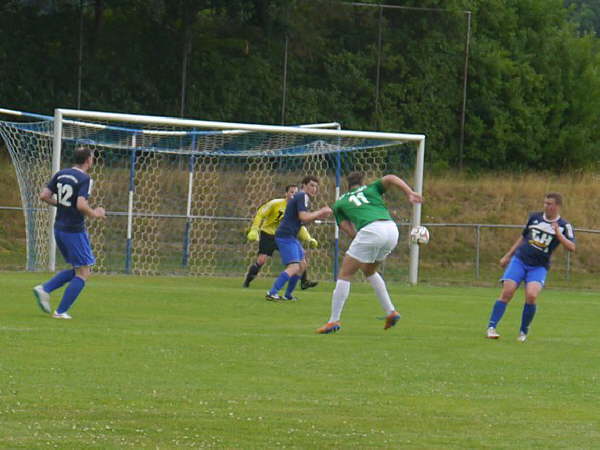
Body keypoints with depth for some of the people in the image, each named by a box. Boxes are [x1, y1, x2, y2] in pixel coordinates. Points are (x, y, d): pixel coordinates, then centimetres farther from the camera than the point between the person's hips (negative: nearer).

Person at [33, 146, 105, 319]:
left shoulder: (61, 174, 7)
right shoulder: (84, 179, -15)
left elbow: (44, 196, 4)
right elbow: (81, 205, -26)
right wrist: (94, 213, -8)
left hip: (59, 229, 8)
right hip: (75, 231, -8)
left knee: (76, 270, 20)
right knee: (83, 272, 3)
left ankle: (44, 289, 5)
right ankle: (61, 311, -1)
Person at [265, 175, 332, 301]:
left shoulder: (299, 196, 21)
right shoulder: (303, 196, -10)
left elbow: (304, 219, 25)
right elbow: (303, 217, -22)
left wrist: (318, 216, 11)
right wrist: (320, 212, -11)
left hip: (291, 237, 11)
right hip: (286, 236, -11)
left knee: (302, 265, 17)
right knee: (294, 267, -19)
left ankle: (288, 294, 21)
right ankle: (272, 293, -25)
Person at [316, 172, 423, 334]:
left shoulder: (339, 203, 25)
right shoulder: (371, 189, 29)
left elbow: (348, 229, 12)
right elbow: (390, 179, 10)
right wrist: (410, 193, 3)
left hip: (370, 230, -4)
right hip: (392, 229, 4)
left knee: (345, 274, 7)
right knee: (369, 271, 28)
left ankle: (334, 320, 3)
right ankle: (391, 311, 23)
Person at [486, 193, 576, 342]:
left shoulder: (564, 226, 0)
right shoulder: (534, 217, 9)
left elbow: (571, 247, -12)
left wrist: (558, 233, -22)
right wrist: (507, 256, 20)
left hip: (539, 267, -2)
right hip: (519, 260, 2)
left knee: (531, 296, -23)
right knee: (506, 293, -13)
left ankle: (523, 332, -5)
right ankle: (491, 327, -8)